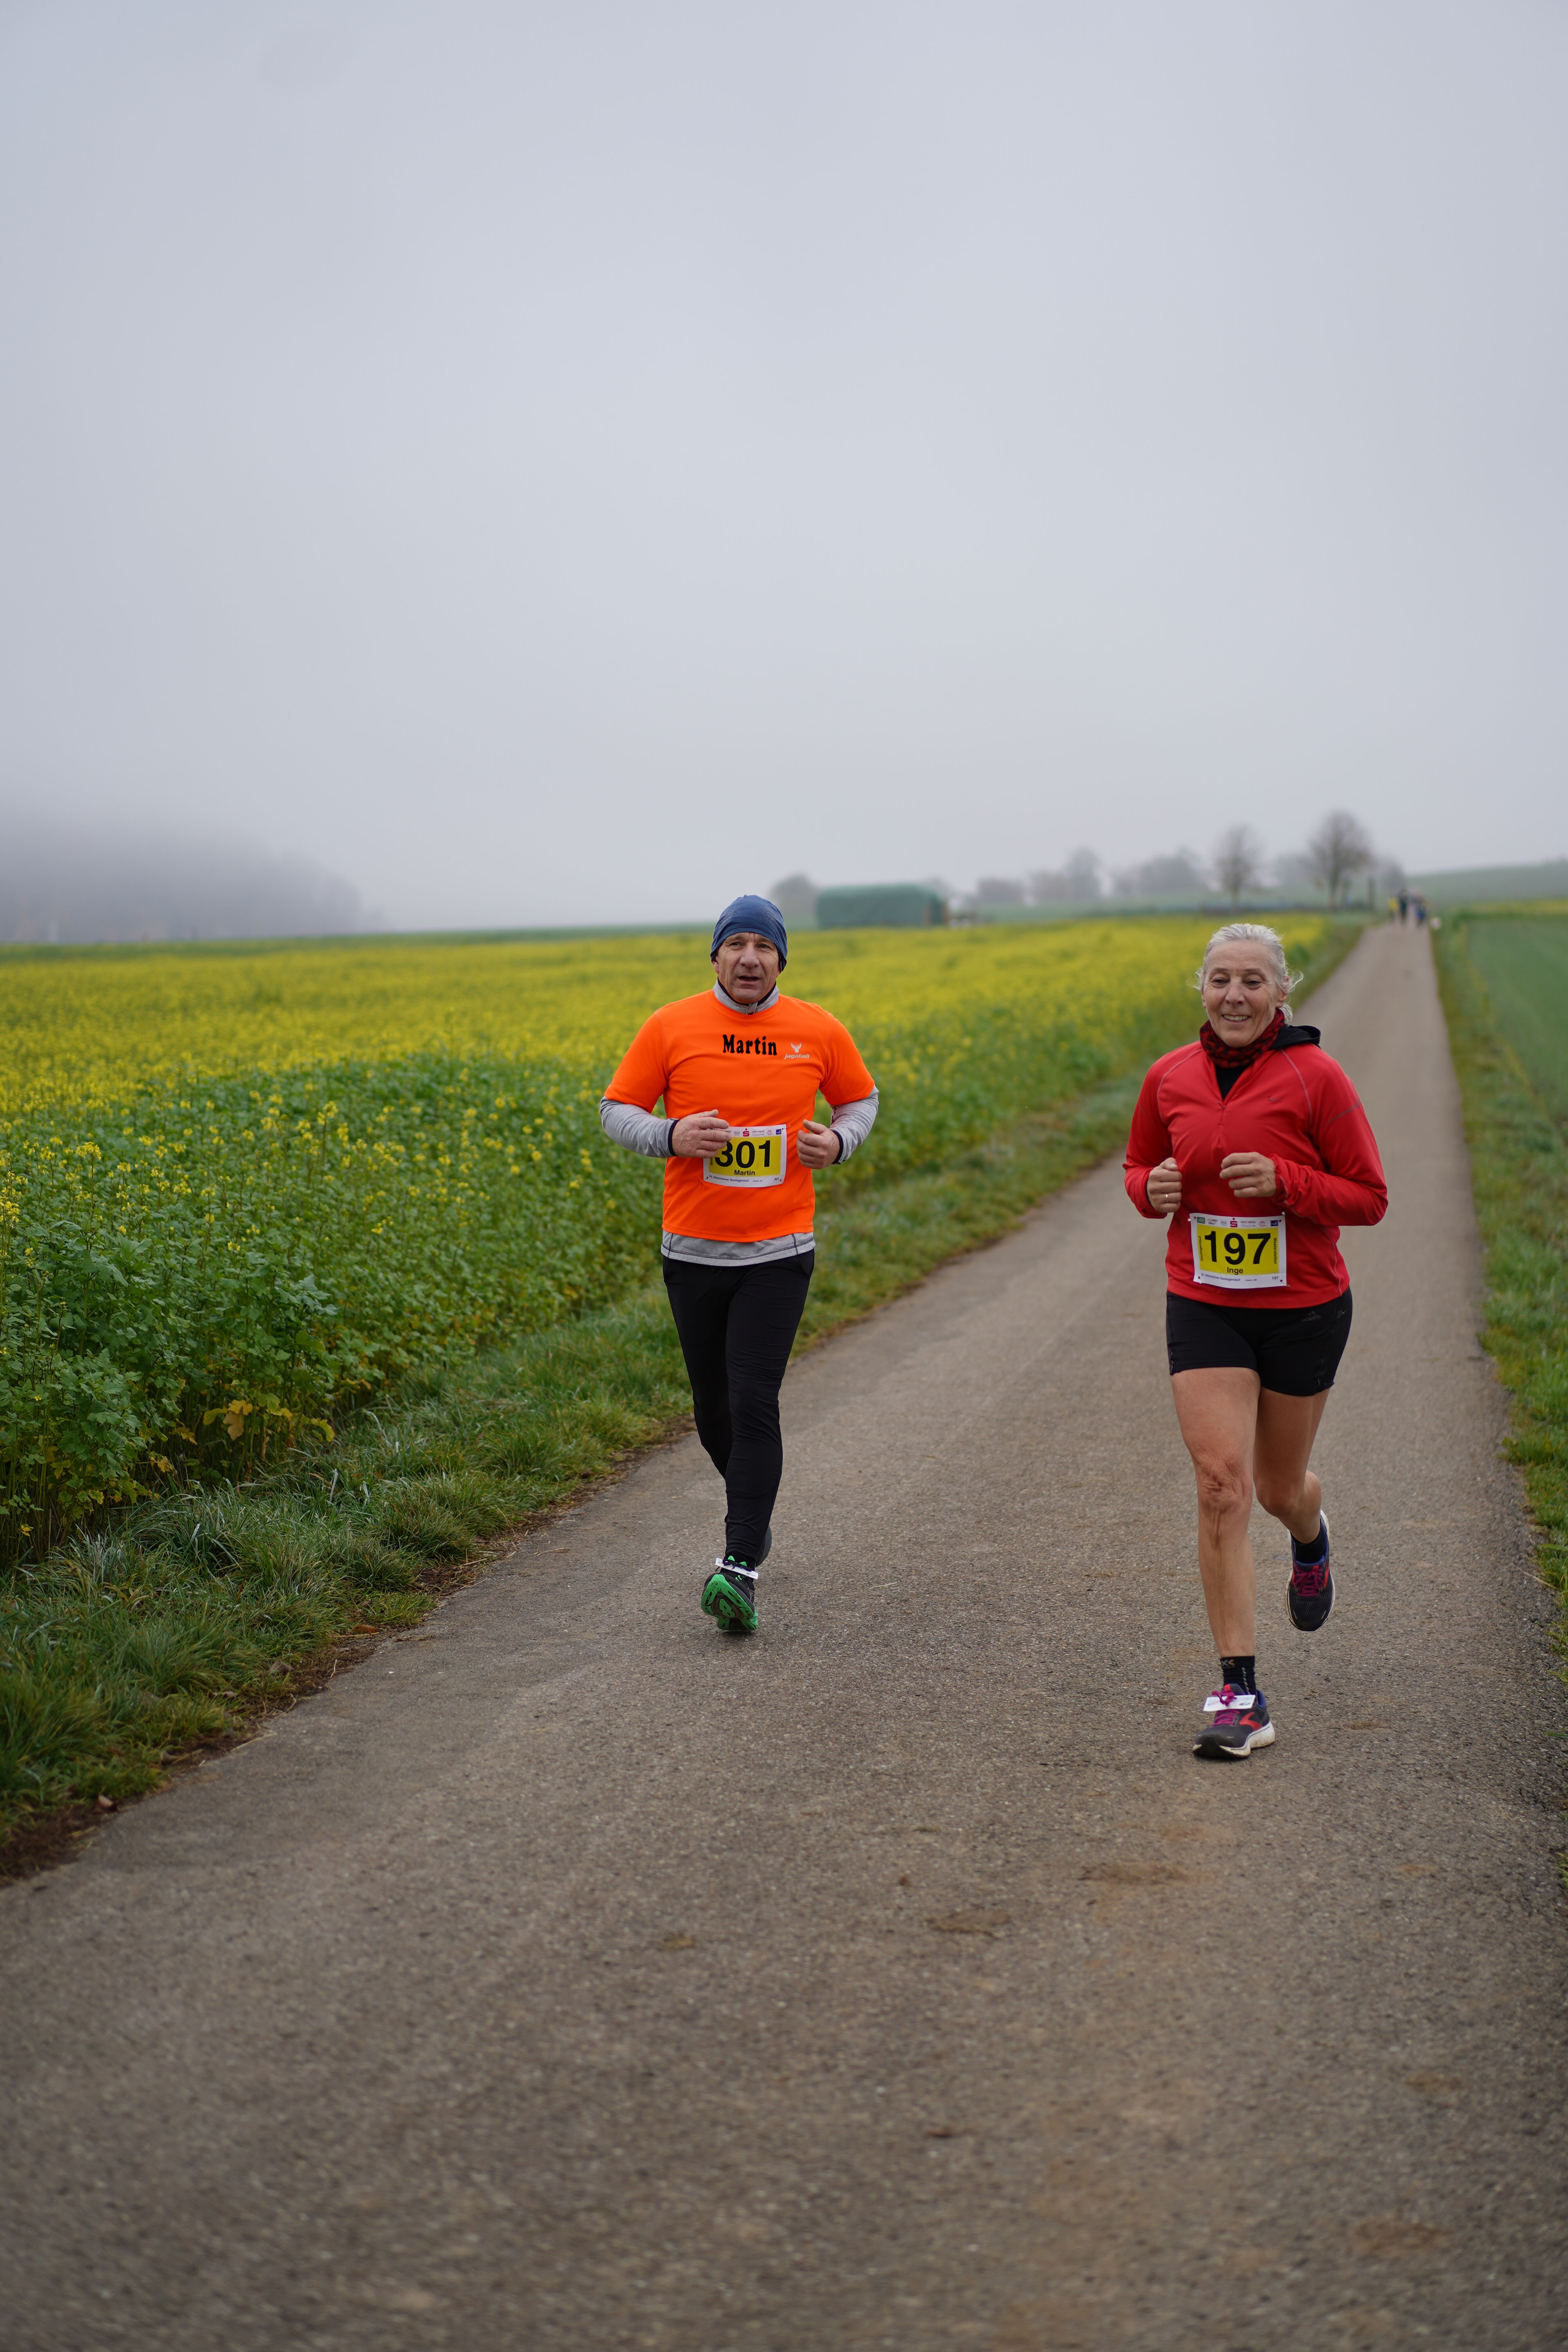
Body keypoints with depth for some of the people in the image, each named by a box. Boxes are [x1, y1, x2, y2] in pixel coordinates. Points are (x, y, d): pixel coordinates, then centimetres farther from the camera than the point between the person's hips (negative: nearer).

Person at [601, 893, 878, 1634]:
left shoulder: (819, 1032, 1)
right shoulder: (671, 1028, -2)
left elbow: (861, 1099, 17)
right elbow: (616, 1110, 4)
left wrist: (839, 1142, -5)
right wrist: (671, 1136, -16)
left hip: (778, 1253, -2)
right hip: (693, 1251, 2)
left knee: (754, 1403, -13)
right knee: (713, 1411, 12)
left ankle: (741, 1568, -13)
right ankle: (755, 1513, 40)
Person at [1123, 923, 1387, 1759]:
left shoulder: (1315, 1078, -9)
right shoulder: (1169, 1078, 0)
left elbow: (1368, 1197, -6)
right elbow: (1140, 1165, 17)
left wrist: (1282, 1180, -22)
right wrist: (1152, 1188, -7)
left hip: (1304, 1309, -1)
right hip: (1204, 1307, 1)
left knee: (1278, 1486, 14)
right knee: (1220, 1483, -12)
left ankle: (1310, 1533, 55)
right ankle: (1239, 1695, -8)